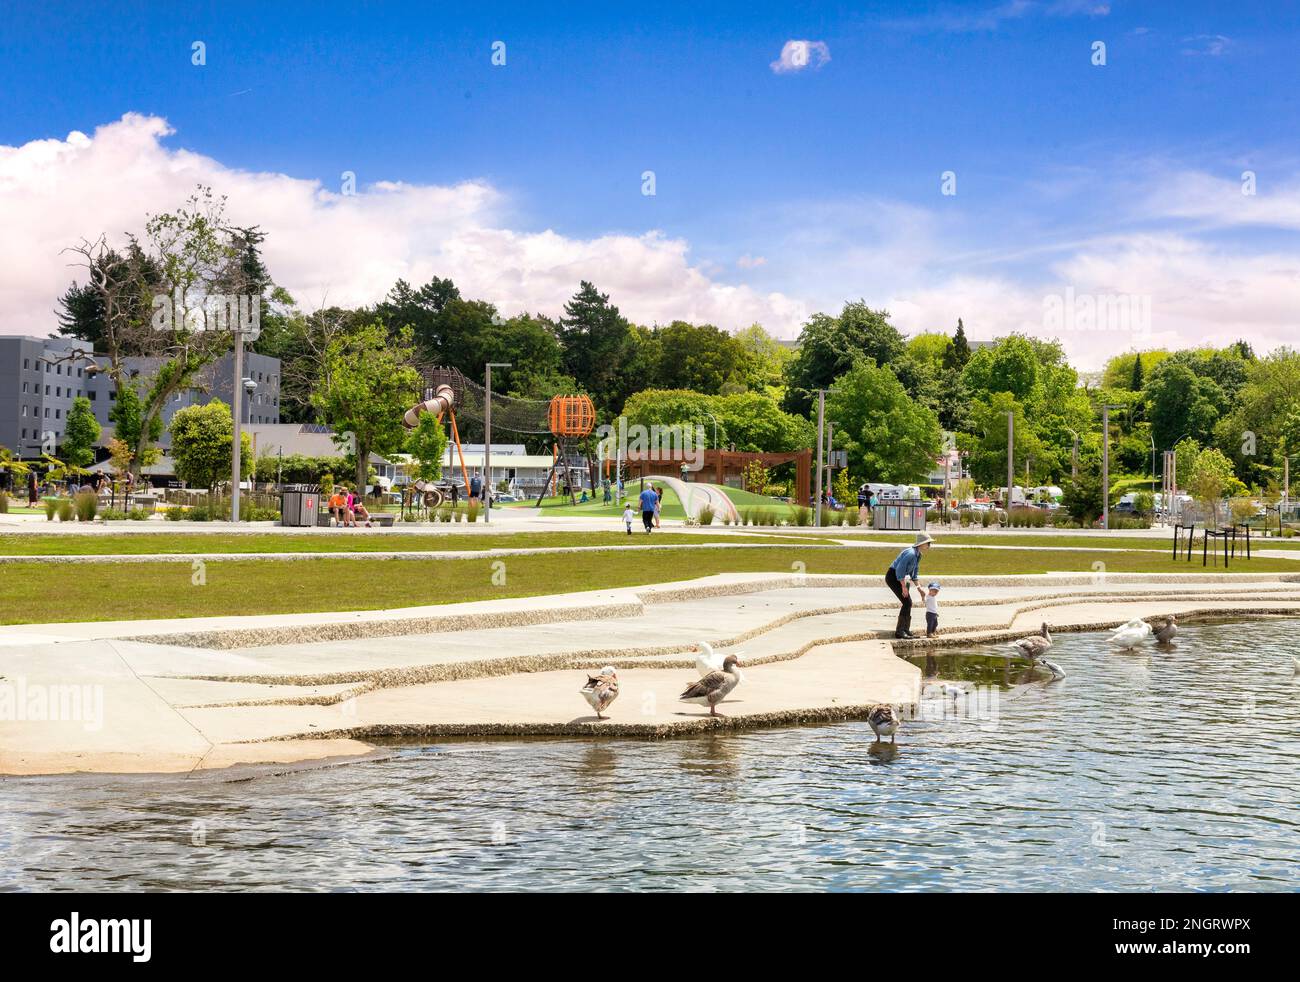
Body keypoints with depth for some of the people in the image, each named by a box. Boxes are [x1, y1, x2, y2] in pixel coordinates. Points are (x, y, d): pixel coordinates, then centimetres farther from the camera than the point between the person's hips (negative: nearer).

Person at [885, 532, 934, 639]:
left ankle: (906, 630, 15)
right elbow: (900, 569, -27)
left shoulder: (918, 555, 7)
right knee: (907, 602, -13)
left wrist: (919, 588, 13)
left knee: (908, 603, 9)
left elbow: (914, 573, 17)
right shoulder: (911, 553, -25)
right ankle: (899, 631, -12)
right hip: (892, 577, -10)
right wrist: (904, 586, -22)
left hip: (900, 577, 10)